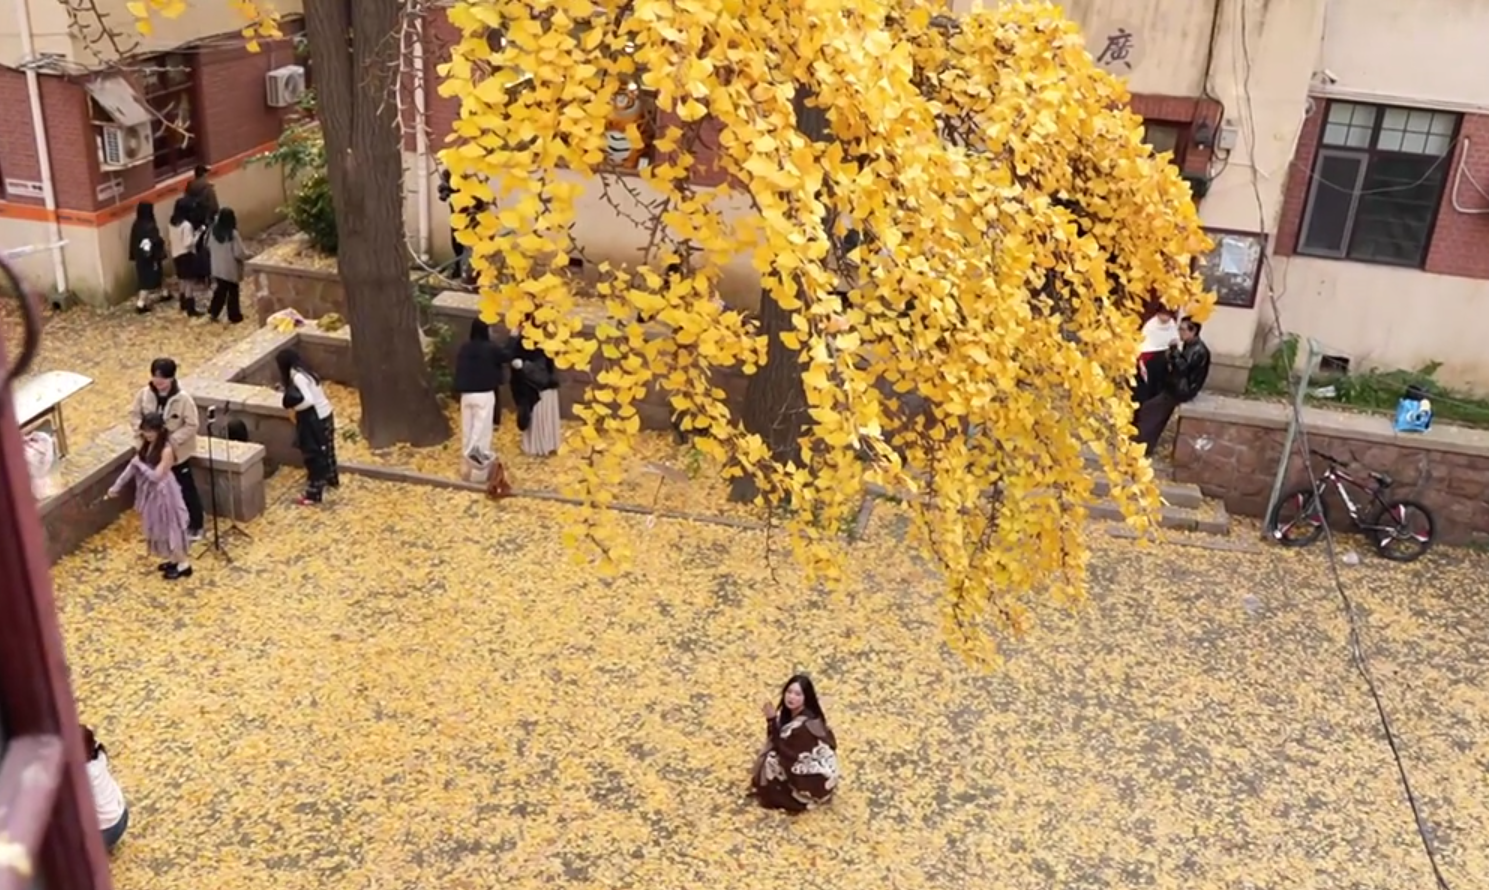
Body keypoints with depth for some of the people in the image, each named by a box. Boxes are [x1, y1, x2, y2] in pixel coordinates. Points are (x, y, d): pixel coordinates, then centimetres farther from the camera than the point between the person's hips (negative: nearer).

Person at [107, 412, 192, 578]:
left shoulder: (166, 450, -26)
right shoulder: (145, 445, -1)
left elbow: (155, 476, -27)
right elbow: (133, 466, 5)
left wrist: (139, 464, -17)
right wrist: (117, 486, 3)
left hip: (162, 494, -8)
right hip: (150, 492, 8)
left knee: (169, 528, 3)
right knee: (159, 528, 19)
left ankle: (183, 565, 17)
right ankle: (173, 559, 35)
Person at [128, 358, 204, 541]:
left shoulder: (183, 399, -21)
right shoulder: (145, 394, -9)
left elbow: (191, 426, -18)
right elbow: (134, 414, 3)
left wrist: (173, 440, -25)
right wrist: (142, 433, -13)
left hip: (178, 453, -4)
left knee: (186, 489, 6)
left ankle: (196, 525, 22)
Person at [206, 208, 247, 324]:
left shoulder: (214, 231, -5)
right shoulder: (233, 234, -23)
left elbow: (209, 247, 9)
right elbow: (240, 253, -21)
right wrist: (248, 254, -1)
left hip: (217, 268, 5)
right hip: (231, 269, -5)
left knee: (220, 290, 20)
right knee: (233, 292, 8)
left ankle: (213, 312, 20)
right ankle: (234, 316, 16)